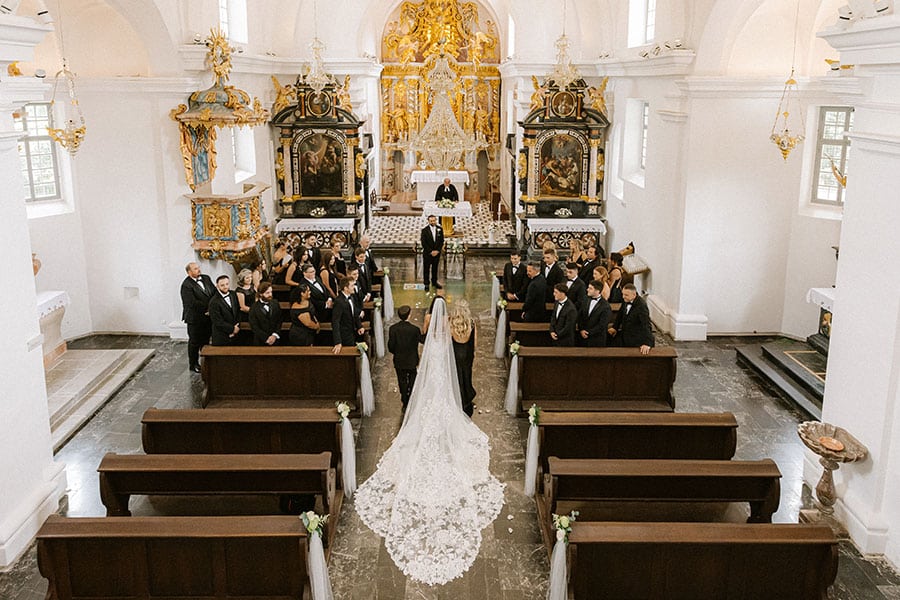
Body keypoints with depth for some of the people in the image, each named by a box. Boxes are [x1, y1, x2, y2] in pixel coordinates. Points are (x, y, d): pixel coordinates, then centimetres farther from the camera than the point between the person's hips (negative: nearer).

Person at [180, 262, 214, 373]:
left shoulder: (206, 278, 5)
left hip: (208, 317, 6)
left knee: (206, 340, 16)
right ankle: (193, 364, 22)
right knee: (194, 342, 8)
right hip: (195, 318, -6)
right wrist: (208, 307, -19)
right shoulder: (186, 285, -17)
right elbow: (192, 303, -24)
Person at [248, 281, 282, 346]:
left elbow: (279, 322, 4)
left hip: (274, 340, 2)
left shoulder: (275, 304, 5)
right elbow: (254, 327, -8)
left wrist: (275, 335, -11)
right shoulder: (254, 308, -4)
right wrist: (266, 338, -14)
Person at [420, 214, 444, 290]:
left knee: (435, 268, 14)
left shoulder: (440, 229, 0)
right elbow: (423, 243, -11)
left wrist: (437, 250, -7)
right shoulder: (424, 230, -11)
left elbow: (441, 241, 3)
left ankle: (434, 282, 27)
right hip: (427, 253, -3)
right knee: (426, 269, 3)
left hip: (437, 252, 3)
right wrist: (430, 251, -14)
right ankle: (426, 284, 12)